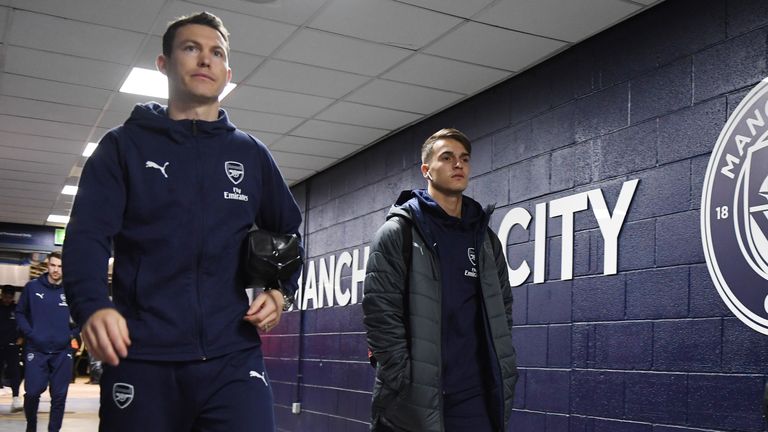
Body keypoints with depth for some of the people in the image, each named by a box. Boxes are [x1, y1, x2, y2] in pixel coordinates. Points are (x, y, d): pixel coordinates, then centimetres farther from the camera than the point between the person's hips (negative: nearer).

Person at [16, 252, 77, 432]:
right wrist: (29, 333, -5)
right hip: (36, 350, -1)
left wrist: (72, 334, -1)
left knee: (59, 395, 4)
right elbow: (20, 313, 6)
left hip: (62, 352, 1)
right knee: (32, 392, -3)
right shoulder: (32, 287, -1)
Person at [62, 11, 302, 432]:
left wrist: (281, 290, 4)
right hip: (141, 357, -1)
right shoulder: (125, 145, 7)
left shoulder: (251, 154, 14)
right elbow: (87, 234, -4)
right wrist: (92, 304, -23)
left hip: (233, 356, 1)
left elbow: (288, 233, 23)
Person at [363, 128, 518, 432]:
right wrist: (407, 385, -14)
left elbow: (503, 310, 16)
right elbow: (380, 313, -9)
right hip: (414, 402, -4)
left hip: (478, 398, 5)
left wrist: (503, 377, 6)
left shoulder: (486, 238, 14)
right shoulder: (397, 232, -2)